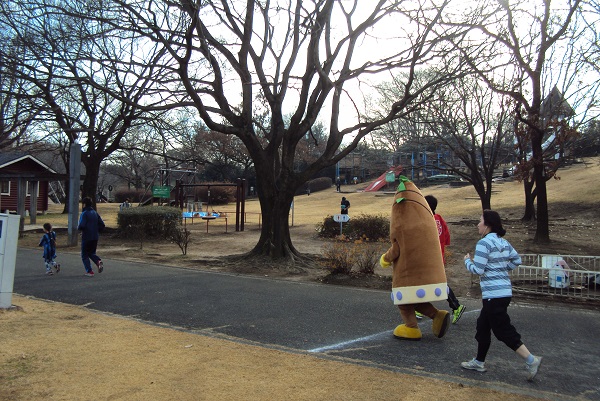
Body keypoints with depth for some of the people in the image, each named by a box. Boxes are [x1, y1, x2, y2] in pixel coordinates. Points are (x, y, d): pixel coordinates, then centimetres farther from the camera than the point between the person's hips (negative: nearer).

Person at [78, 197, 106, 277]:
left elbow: (81, 226, -22)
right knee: (92, 253, 20)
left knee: (85, 255, 8)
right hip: (95, 237, 6)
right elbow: (102, 225, 7)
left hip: (86, 238, -6)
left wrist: (78, 228, 0)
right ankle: (99, 262, -8)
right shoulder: (95, 213, 8)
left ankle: (89, 271, 4)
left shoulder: (84, 214, -12)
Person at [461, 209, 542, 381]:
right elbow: (517, 260, 19)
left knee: (503, 330, -3)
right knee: (483, 325, 17)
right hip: (505, 291, 10)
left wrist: (467, 261, -1)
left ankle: (531, 360, -3)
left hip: (493, 294, -10)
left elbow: (478, 269, -18)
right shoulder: (504, 243, 11)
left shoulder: (484, 243, -15)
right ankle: (479, 362, 26)